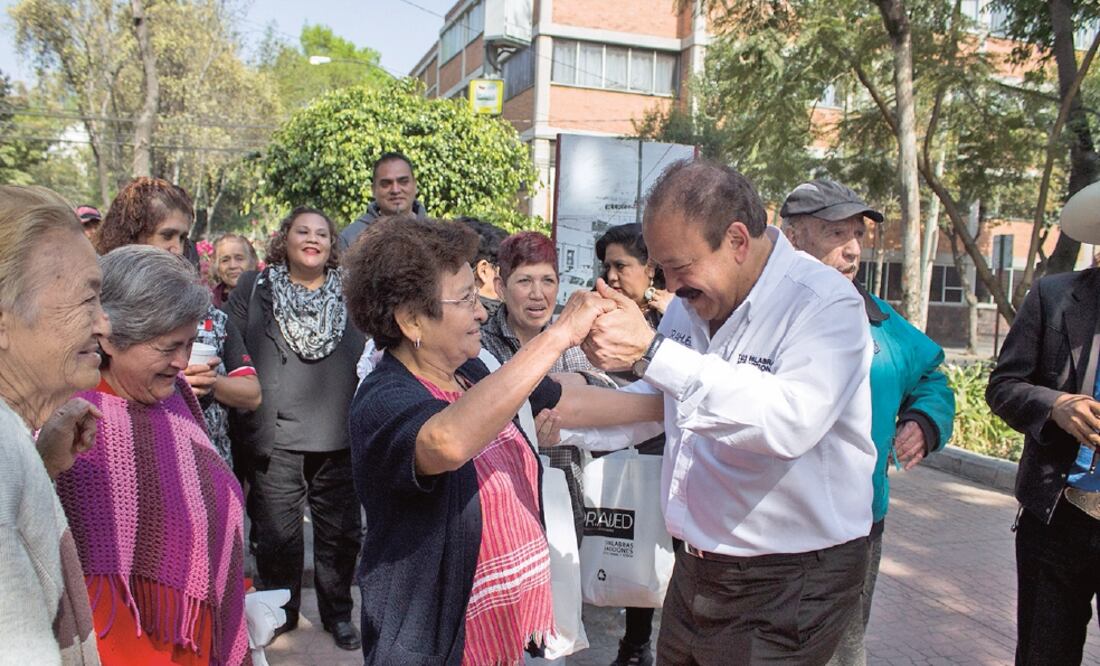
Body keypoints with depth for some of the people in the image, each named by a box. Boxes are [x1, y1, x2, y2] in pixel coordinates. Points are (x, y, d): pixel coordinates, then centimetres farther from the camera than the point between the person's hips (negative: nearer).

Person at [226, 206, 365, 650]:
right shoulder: (255, 288, 4)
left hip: (339, 437, 1)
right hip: (277, 436, -1)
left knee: (340, 531, 11)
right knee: (277, 534, 9)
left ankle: (337, 612, 30)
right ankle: (279, 611, 30)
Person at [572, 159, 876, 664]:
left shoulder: (825, 303, -18)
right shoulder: (689, 304, 4)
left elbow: (791, 420, -36)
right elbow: (654, 400, 17)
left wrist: (651, 351, -39)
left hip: (790, 585, -6)